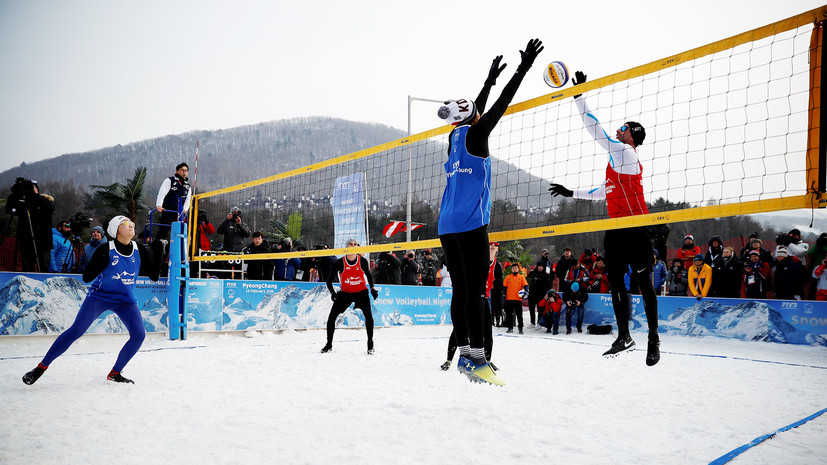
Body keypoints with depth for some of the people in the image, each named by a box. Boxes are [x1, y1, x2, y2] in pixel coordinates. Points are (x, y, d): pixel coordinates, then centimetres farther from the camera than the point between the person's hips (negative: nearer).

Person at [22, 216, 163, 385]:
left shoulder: (140, 251, -2)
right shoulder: (106, 250, -13)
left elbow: (154, 276, 5)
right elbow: (86, 277, -12)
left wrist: (157, 253, -5)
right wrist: (99, 263, -29)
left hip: (126, 301, 3)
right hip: (100, 296, -3)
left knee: (139, 335, -12)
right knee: (76, 330, -15)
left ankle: (115, 373, 6)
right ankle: (41, 367, -1)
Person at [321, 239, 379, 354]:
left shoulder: (362, 261, -8)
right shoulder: (340, 262, -11)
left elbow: (368, 275, 12)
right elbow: (329, 279, -4)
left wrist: (372, 289, 3)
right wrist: (332, 292, -18)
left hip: (361, 292, 0)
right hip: (345, 293, 1)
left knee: (368, 315, -19)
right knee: (332, 316, -5)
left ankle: (370, 343, -1)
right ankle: (329, 344, 14)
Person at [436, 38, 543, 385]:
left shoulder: (456, 137, 16)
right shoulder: (474, 135, -4)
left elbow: (476, 111, 31)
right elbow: (500, 106, -3)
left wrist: (490, 79, 42)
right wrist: (523, 68, 3)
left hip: (447, 226, 8)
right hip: (470, 225, -8)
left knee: (461, 291, 8)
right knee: (475, 292, -11)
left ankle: (465, 356, 9)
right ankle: (477, 360, -14)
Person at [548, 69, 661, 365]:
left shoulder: (626, 153, -5)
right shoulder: (618, 160, 23)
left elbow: (597, 131, -11)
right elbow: (604, 191, 30)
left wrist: (579, 98, -8)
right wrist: (572, 193, 30)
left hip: (635, 229, -9)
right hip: (616, 230, 9)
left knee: (642, 282, -4)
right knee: (615, 282, 7)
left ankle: (653, 338, 4)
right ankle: (624, 337, 14)